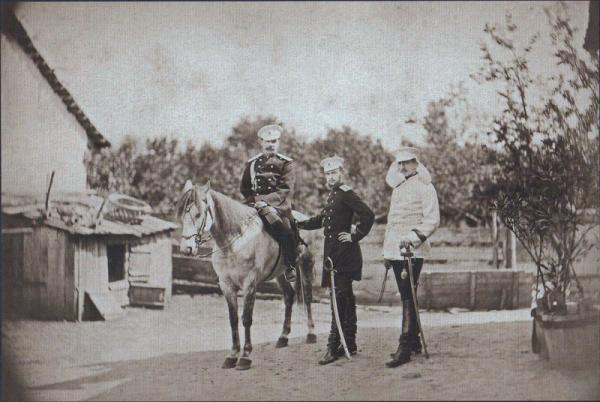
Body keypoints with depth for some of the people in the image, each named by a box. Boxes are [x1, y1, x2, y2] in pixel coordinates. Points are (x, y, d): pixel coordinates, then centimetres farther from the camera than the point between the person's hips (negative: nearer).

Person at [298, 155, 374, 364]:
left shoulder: (346, 193, -12)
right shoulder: (333, 194, 16)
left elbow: (368, 215, -21)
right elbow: (322, 219, 25)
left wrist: (355, 236, -17)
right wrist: (298, 224, 16)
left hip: (343, 251, -10)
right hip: (333, 251, 10)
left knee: (339, 298, -10)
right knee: (346, 297, 13)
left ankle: (333, 347, -9)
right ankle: (349, 344, 20)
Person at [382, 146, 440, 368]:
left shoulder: (424, 187, -5)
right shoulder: (397, 189, 19)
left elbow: (432, 220, -12)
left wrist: (414, 236, -25)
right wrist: (387, 250, 23)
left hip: (413, 251, -8)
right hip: (395, 250, 8)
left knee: (409, 298, -12)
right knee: (406, 297, 13)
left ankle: (405, 348, -14)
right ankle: (414, 341, 23)